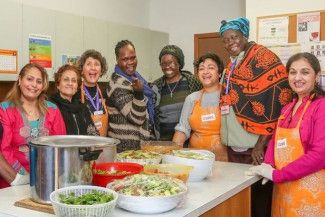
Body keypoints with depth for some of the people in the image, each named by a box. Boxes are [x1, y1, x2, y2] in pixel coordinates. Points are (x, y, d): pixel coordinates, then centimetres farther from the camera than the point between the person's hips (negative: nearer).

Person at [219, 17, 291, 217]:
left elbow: (276, 103, -16)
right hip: (234, 146, 7)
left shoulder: (264, 58, -9)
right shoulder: (232, 66, 14)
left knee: (259, 196, 2)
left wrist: (261, 144, -19)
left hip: (255, 147, -7)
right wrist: (226, 138, 12)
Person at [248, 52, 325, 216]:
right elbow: (275, 139, 14)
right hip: (283, 189, 7)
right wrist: (268, 165, -6)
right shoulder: (287, 108, 10)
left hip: (309, 190, -7)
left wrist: (276, 175, -18)